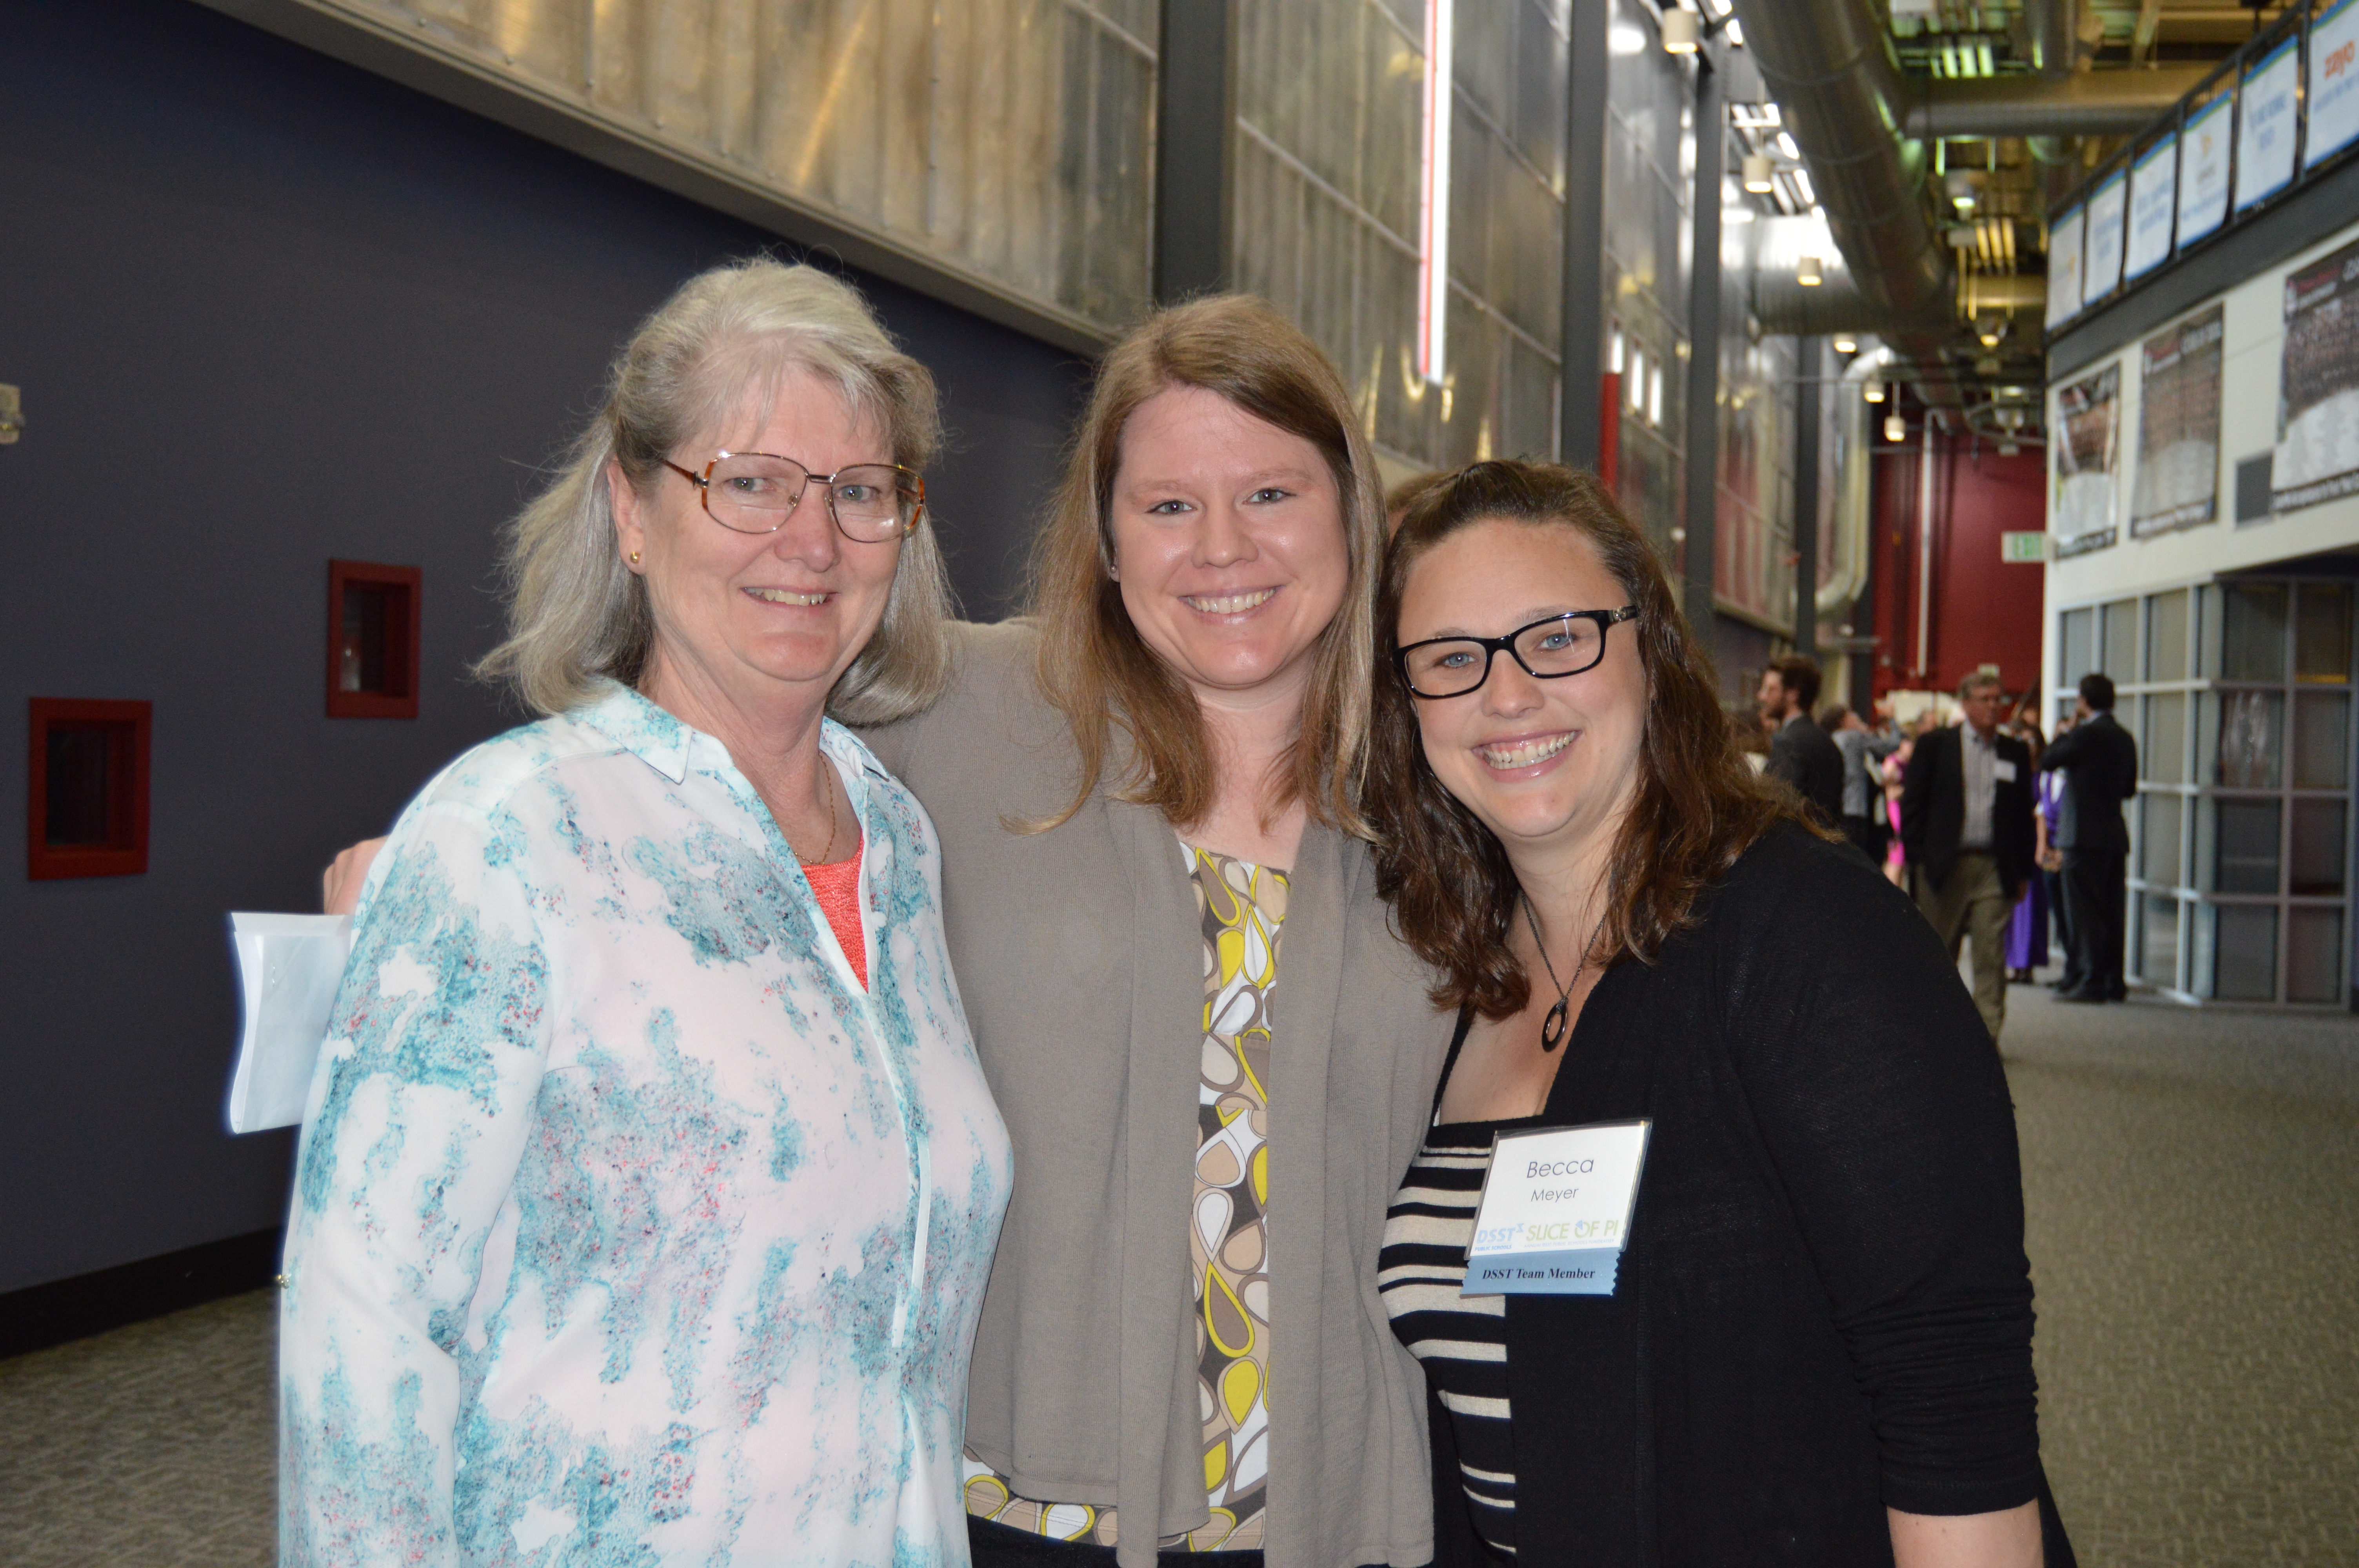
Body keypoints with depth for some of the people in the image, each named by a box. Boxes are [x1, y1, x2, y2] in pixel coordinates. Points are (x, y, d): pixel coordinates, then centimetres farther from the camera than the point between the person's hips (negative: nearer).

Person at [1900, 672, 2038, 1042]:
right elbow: (1912, 802, 2)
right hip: (1945, 865, -1)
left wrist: (2022, 871, 7)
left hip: (1995, 869, 1)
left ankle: (1987, 1035, 1)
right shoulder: (1934, 744, 4)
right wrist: (1917, 859, -6)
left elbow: (2024, 815, 12)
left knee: (1992, 954, -3)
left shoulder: (2015, 753, 11)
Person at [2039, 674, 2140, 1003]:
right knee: (2112, 912, 11)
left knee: (2085, 912, -6)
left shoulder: (2087, 733, -13)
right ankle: (2114, 983, 14)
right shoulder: (2125, 738, 12)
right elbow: (2129, 788, 19)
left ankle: (2091, 982, -7)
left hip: (2084, 835, -8)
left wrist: (2067, 730, 5)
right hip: (2116, 835, 8)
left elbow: (2048, 762, -6)